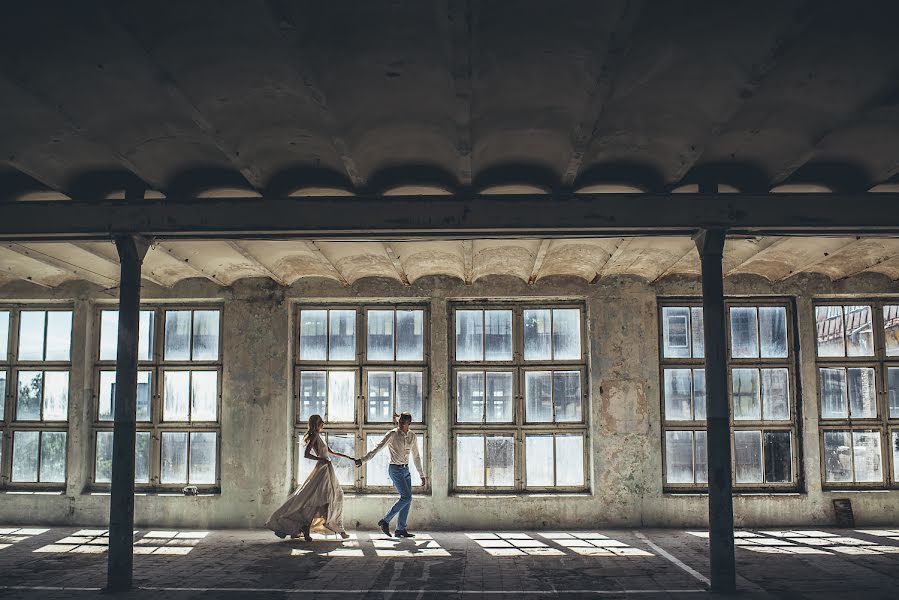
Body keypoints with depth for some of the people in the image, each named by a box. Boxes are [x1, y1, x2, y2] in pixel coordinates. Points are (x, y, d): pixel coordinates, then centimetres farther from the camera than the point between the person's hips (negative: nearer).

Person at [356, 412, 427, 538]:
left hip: (406, 470, 6)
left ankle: (401, 529, 8)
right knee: (406, 497, -15)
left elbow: (416, 457, 13)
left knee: (408, 499, 2)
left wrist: (422, 475, 14)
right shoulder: (393, 434, -10)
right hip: (395, 469, -6)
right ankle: (385, 521, -4)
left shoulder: (412, 436, 6)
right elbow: (377, 448, -14)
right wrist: (363, 460, -23)